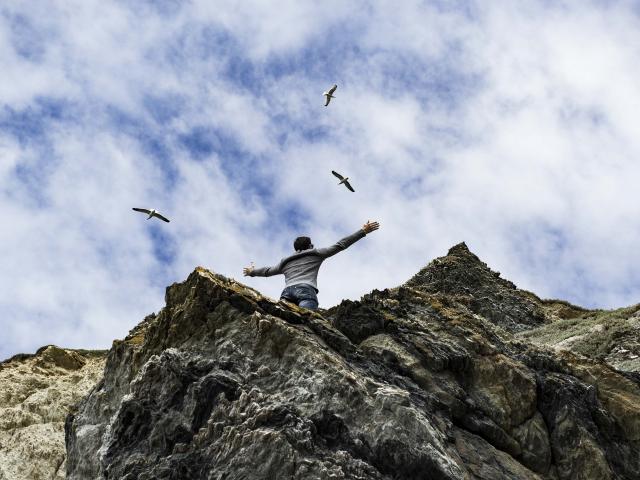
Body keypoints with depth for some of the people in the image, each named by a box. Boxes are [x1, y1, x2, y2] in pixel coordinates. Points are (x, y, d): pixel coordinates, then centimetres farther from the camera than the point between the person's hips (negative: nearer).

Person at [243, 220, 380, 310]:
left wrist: (252, 272, 71)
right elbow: (339, 245, 23)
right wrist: (363, 231, 27)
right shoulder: (316, 254, 26)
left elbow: (267, 271, 50)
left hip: (286, 292, 4)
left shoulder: (286, 261, 36)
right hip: (306, 291, -4)